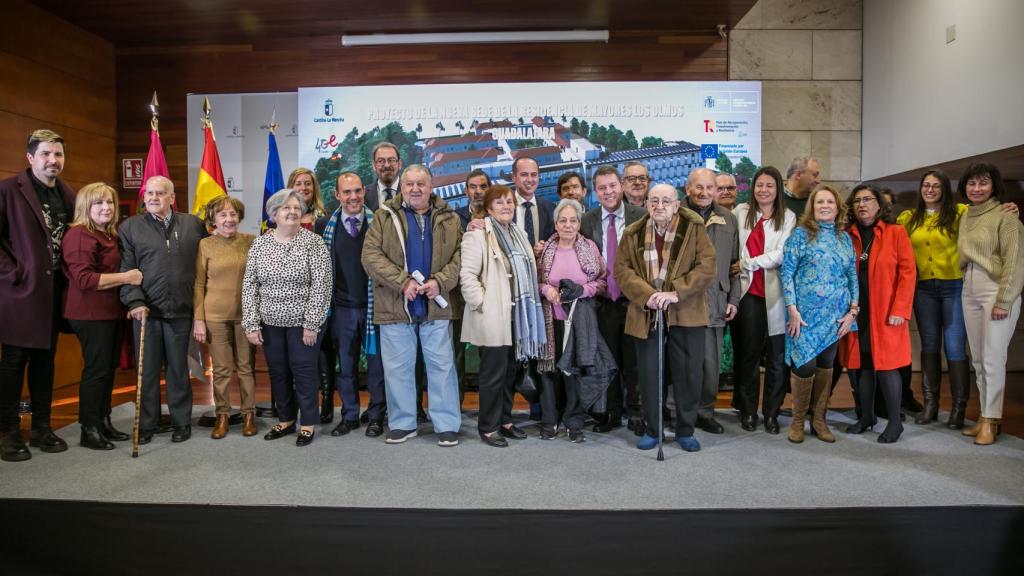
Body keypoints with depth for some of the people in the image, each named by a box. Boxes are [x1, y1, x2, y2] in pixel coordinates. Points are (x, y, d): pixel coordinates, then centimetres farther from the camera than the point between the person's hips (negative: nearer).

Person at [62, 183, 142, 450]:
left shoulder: (110, 235, 16)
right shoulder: (79, 235, -12)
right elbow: (85, 278, -20)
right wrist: (126, 277, -20)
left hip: (113, 312, 9)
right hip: (91, 314, -9)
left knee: (109, 367, 13)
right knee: (96, 368, -3)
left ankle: (103, 423, 24)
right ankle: (89, 430, 8)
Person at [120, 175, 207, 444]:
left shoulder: (193, 224, 7)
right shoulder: (130, 227, 4)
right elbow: (127, 269, -1)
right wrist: (135, 302, -12)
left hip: (181, 311, 0)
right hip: (145, 309, 0)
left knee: (178, 369, 10)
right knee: (147, 370, 8)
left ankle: (181, 422, 21)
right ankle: (147, 424, 21)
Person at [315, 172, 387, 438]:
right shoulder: (325, 225, 2)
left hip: (373, 304, -2)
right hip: (342, 306, 2)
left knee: (376, 362, 7)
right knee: (345, 364, 12)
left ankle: (376, 416, 21)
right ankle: (349, 415, 26)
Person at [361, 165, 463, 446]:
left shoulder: (449, 219, 8)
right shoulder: (384, 217, 4)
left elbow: (460, 255, 3)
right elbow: (370, 255, -5)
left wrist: (440, 281, -14)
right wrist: (403, 282, -15)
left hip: (435, 306, 1)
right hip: (395, 307, 0)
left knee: (442, 365, 5)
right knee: (398, 368, 8)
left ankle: (447, 424, 16)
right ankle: (402, 423, 23)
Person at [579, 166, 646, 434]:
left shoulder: (640, 216, -4)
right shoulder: (587, 221, 2)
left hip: (633, 299, -2)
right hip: (603, 301, 2)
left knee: (634, 360, 6)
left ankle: (635, 414, 22)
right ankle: (612, 413, 26)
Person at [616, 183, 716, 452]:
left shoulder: (694, 229, -1)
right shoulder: (633, 233, 6)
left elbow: (707, 266, -9)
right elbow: (622, 269, 0)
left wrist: (676, 292, -19)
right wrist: (646, 294, -16)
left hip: (686, 314, -1)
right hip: (646, 313, 2)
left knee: (688, 374, 6)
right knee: (648, 374, 8)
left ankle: (685, 430, 24)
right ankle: (652, 429, 24)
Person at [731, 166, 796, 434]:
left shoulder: (788, 218, 5)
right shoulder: (741, 212, 9)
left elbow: (781, 254, -6)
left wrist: (747, 264, -9)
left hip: (776, 293, 0)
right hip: (749, 292, 0)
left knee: (777, 357, 4)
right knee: (748, 354, 6)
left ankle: (771, 413, 17)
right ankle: (748, 411, 18)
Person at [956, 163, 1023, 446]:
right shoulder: (964, 217, 13)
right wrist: (965, 283, 3)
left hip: (996, 290, -6)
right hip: (969, 290, 6)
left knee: (992, 359, -3)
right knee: (978, 359, 8)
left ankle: (990, 421, 7)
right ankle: (986, 416, 17)